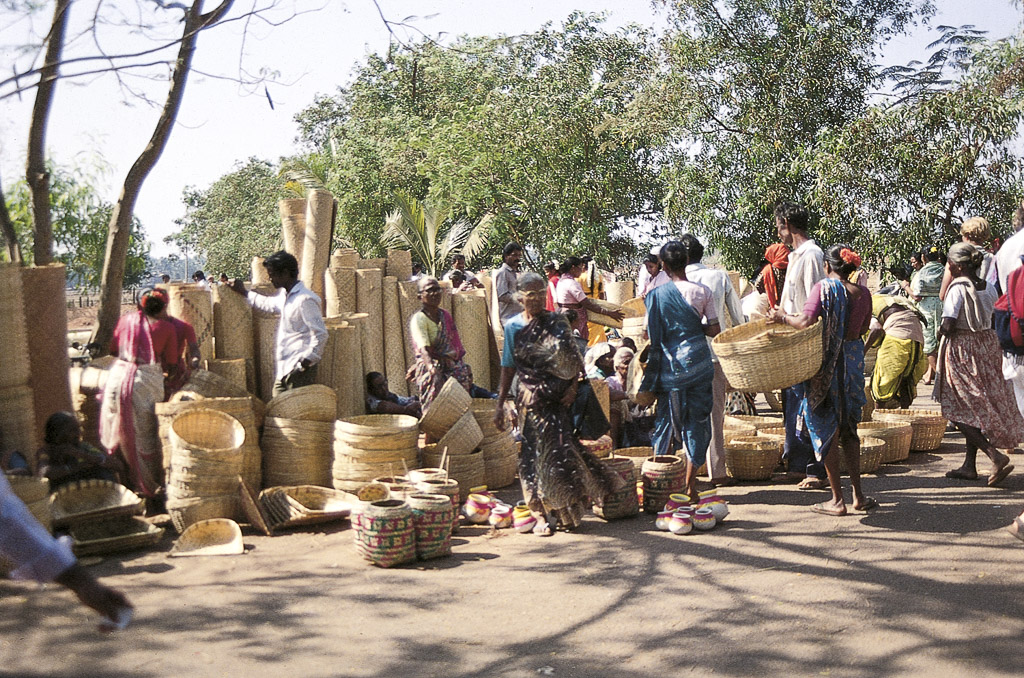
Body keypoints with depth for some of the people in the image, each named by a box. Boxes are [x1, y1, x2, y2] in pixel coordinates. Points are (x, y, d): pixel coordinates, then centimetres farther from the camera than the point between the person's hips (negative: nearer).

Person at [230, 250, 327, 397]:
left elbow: (321, 334, -18)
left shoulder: (305, 300, -16)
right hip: (283, 370, 10)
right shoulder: (284, 295, 15)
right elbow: (268, 304, 39)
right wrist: (244, 292, 44)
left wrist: (308, 359, -21)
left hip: (299, 369, -10)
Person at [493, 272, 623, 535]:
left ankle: (561, 511, 11)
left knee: (559, 447, -6)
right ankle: (543, 515, 8)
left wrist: (574, 386, -8)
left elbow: (574, 359, 7)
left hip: (559, 397, 0)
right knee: (537, 452, -1)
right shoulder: (513, 326, 5)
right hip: (531, 399, 0)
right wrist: (500, 403, 5)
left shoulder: (557, 322, 5)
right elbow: (508, 367, 8)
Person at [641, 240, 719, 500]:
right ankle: (689, 486, 8)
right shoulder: (702, 292, -4)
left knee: (666, 420, 11)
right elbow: (714, 330, -2)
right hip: (698, 364, 0)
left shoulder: (656, 294, -4)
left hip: (669, 366, 0)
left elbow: (650, 334, -1)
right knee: (696, 422, 7)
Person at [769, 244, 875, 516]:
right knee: (848, 428, 18)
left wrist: (783, 317, -7)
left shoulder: (824, 288, -13)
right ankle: (858, 495, 20)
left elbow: (805, 322, -24)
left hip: (827, 363, -5)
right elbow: (862, 328, 14)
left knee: (826, 429, 4)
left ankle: (837, 499, 7)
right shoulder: (863, 293, 2)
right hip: (853, 362, 5)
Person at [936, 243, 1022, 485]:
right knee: (980, 407, 13)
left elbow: (948, 326, -23)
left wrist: (941, 330, -3)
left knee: (959, 411, 1)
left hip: (961, 350, -7)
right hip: (987, 347, 8)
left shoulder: (957, 288, -18)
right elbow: (992, 320, 9)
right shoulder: (989, 288, 3)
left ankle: (996, 456, -13)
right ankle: (969, 466, 19)